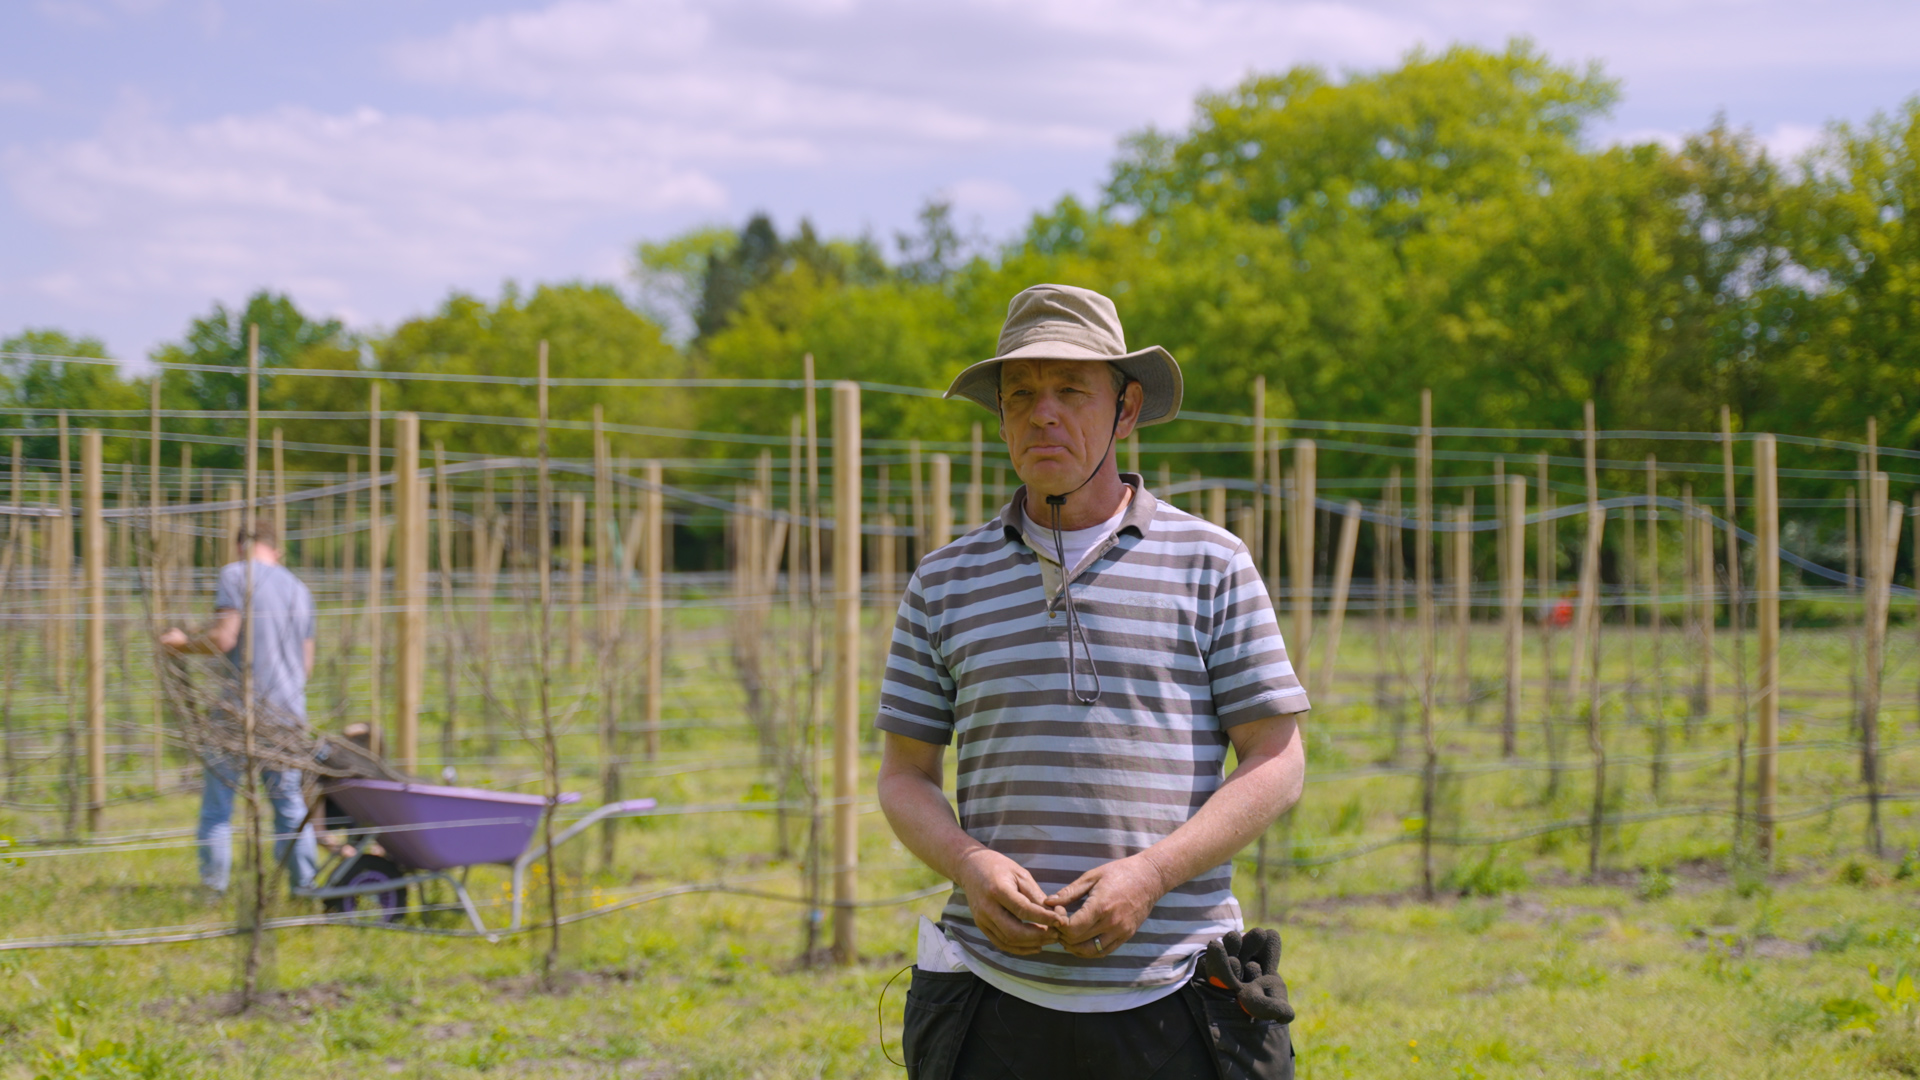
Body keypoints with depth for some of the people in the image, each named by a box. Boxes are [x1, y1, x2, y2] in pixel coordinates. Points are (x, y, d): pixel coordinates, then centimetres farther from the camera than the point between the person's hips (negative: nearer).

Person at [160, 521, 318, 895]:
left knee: (217, 802, 1)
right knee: (289, 802, 11)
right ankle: (306, 887, 8)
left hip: (243, 707, -5)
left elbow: (223, 638, -13)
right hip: (289, 710, 5)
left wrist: (184, 641, 3)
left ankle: (213, 888, -1)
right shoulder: (299, 588, 15)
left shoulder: (236, 574, -4)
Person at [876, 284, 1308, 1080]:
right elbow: (904, 777, 13)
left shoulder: (1211, 565, 5)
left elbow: (1277, 763, 2)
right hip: (1002, 1000, 2)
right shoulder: (947, 582, 10)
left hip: (1170, 994, -1)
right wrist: (971, 866, -9)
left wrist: (1150, 874, -13)